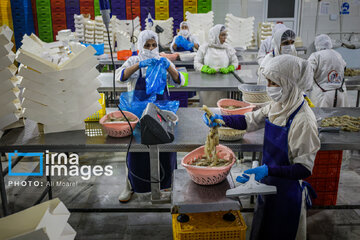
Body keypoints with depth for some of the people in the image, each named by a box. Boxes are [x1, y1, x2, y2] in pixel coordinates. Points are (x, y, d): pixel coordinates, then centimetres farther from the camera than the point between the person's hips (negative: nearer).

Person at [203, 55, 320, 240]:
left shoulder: (303, 120, -27)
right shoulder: (277, 106, -3)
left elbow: (304, 169, -25)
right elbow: (249, 120, 8)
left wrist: (268, 170, -37)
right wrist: (221, 119, -8)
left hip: (287, 190, -7)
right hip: (268, 183, 7)